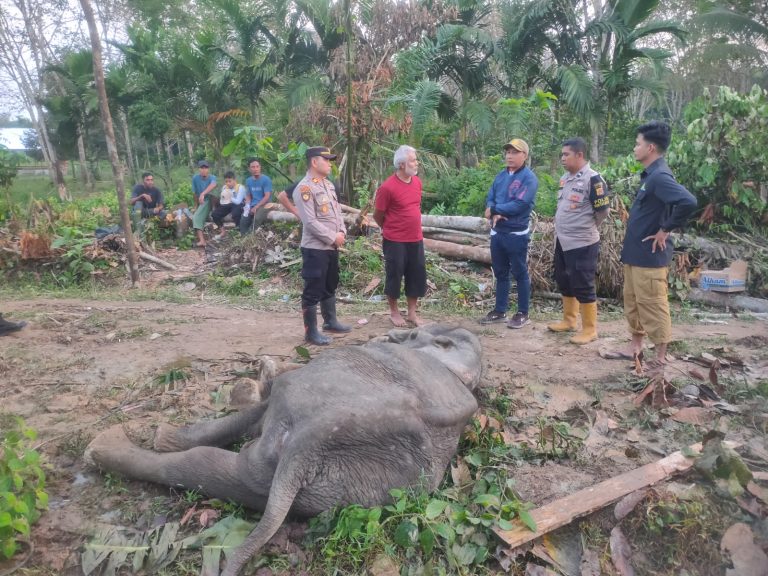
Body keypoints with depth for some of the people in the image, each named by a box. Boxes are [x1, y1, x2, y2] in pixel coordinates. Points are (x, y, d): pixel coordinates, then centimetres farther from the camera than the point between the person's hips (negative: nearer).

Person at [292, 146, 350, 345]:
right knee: (313, 291, -1)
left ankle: (330, 321, 37)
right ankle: (311, 332, 9)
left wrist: (342, 232, -2)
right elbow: (310, 221, -22)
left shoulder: (328, 184, 13)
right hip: (315, 248, -9)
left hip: (332, 246, 9)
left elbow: (337, 210, 16)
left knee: (330, 286, 21)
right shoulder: (304, 188, -16)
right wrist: (333, 238, -17)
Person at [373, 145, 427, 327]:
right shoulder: (388, 187, -17)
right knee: (394, 276, 6)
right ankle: (394, 312, 24)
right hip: (395, 241, -6)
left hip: (416, 239, 6)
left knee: (417, 275, 11)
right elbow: (377, 215, -6)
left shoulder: (417, 182, 4)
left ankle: (412, 313, 25)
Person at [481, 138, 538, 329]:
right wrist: (494, 214, -15)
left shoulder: (529, 177, -11)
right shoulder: (501, 176, 11)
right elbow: (490, 199, 7)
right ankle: (500, 310, 25)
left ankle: (522, 313, 13)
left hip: (517, 233, -7)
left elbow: (519, 205, -21)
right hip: (497, 231, 7)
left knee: (520, 273, 3)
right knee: (500, 272, 14)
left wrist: (493, 209, -12)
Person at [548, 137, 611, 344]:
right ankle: (569, 321, 33)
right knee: (564, 282, 18)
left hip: (582, 244, -9)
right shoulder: (565, 178, 10)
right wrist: (562, 227, 16)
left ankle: (589, 329, 12)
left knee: (583, 287, -1)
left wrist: (586, 229, 0)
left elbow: (602, 211, -12)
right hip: (562, 241, 9)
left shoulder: (593, 179, -16)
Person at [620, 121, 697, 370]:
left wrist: (665, 231, -22)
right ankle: (636, 347, 32)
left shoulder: (660, 176, -18)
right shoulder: (649, 175, 12)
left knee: (652, 306, 0)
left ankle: (660, 359, 11)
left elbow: (688, 202, -33)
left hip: (649, 255, -10)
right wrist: (630, 243, 14)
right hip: (635, 253, 10)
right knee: (632, 303, 18)